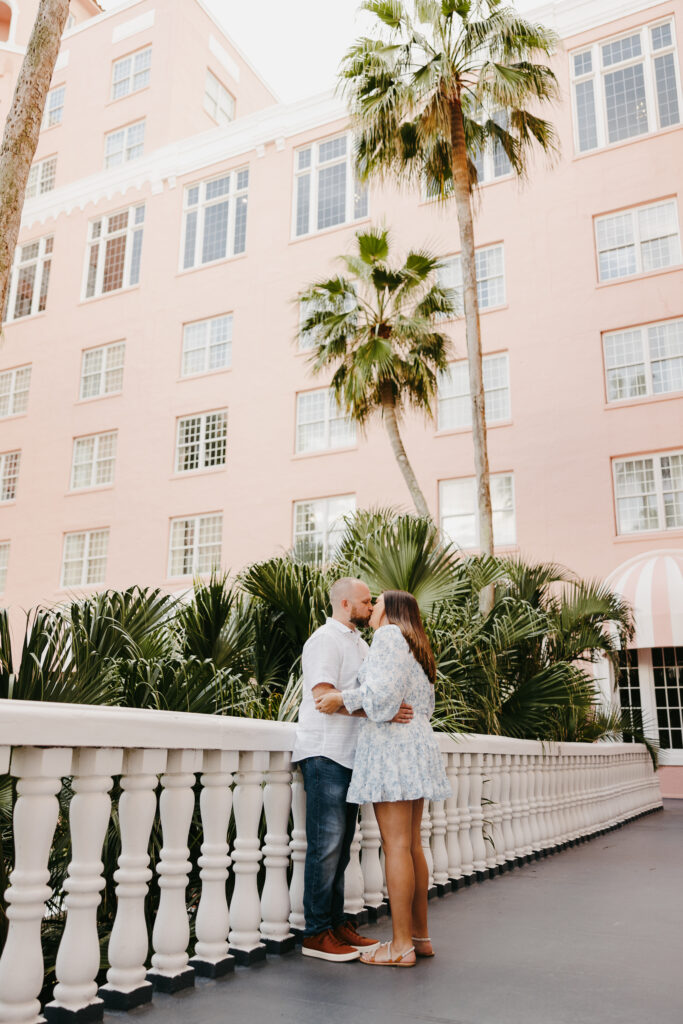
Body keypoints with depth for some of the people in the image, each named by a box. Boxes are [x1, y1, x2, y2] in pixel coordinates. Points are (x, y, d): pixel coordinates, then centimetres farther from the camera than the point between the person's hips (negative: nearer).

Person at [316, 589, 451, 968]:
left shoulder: (389, 635, -5)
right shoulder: (417, 649, 23)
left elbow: (384, 692, -18)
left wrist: (343, 699, -10)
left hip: (391, 744, -10)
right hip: (417, 742, 10)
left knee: (396, 844, -7)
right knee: (412, 844, 12)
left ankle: (401, 944, -3)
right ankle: (420, 935, 18)